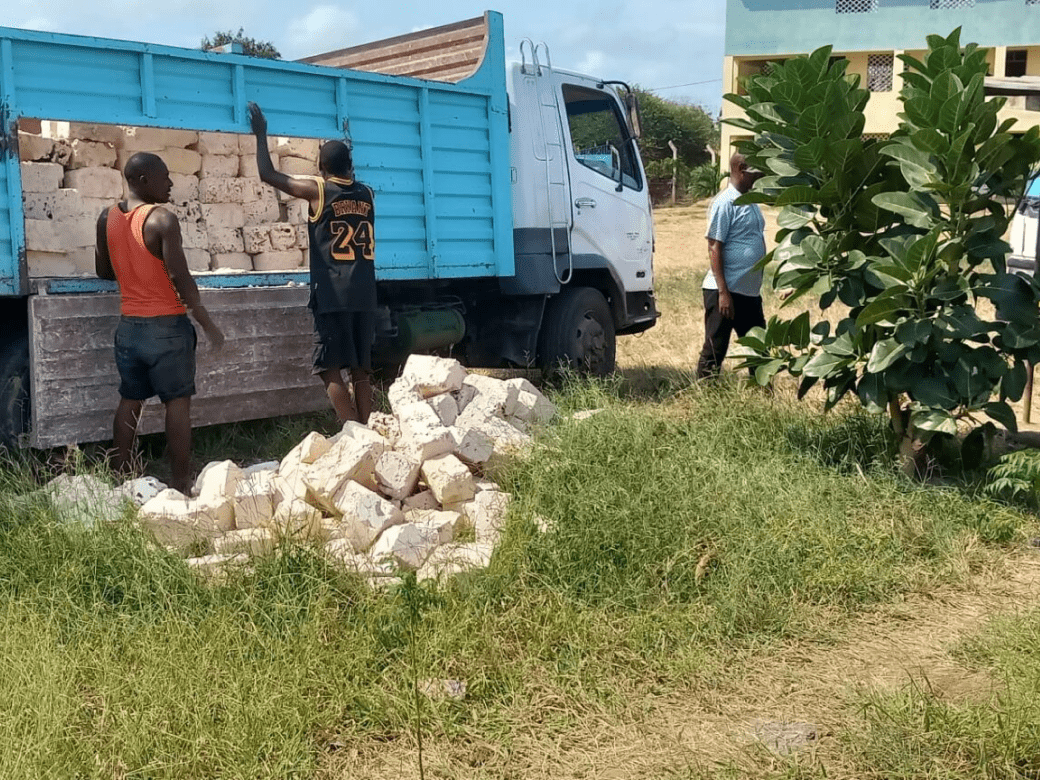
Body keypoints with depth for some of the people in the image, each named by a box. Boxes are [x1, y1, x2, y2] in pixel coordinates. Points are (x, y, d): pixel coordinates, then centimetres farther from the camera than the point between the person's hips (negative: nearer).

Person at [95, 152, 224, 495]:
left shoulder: (107, 218, 5)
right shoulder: (162, 219, -16)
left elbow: (104, 271, 15)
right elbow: (182, 280, -18)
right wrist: (208, 324, -10)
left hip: (128, 325, 6)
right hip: (166, 326, -6)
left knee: (130, 401, 14)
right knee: (178, 402, 1)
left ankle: (121, 479, 20)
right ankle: (181, 483, 3)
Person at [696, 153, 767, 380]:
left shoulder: (749, 202, 14)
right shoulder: (726, 203, -13)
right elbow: (714, 247, -17)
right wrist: (723, 292, -21)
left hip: (750, 292, 9)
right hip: (726, 292, -9)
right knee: (715, 351, -2)